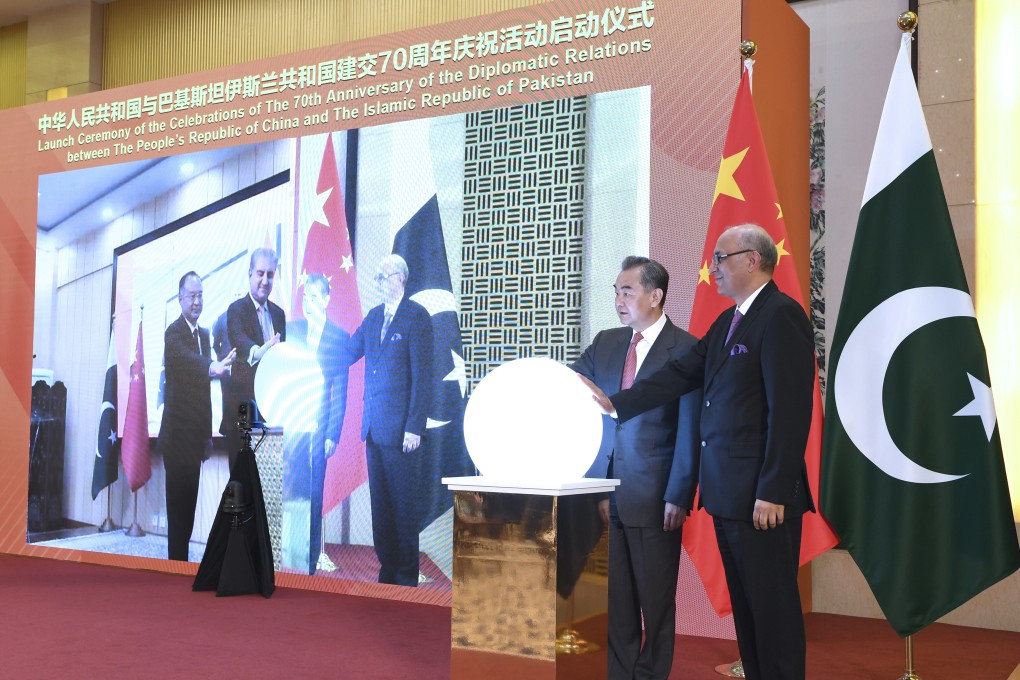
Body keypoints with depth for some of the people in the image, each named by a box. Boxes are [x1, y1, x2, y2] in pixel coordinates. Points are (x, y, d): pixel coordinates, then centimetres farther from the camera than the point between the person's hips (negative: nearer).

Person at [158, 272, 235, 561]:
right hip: (177, 437, -8)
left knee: (189, 508, 14)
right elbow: (184, 358, -34)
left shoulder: (204, 334, 15)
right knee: (177, 511, -5)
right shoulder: (173, 332, -11)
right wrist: (213, 367, -54)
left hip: (196, 437, 8)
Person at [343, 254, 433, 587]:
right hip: (374, 428, 7)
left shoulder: (417, 317, -7)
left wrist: (414, 429, -15)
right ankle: (387, 569, 21)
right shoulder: (373, 316, 15)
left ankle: (406, 577, 11)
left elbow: (422, 376, -12)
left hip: (400, 430, -7)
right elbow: (346, 356, 20)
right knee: (380, 503, 11)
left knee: (403, 504, 1)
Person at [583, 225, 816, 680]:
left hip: (761, 495, -9)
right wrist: (615, 403, 9)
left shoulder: (782, 315, -13)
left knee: (773, 606, 0)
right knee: (744, 605, 15)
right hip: (725, 492, 9)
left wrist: (773, 493, -21)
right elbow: (681, 373, 15)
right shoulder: (727, 321, 16)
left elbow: (790, 411, -19)